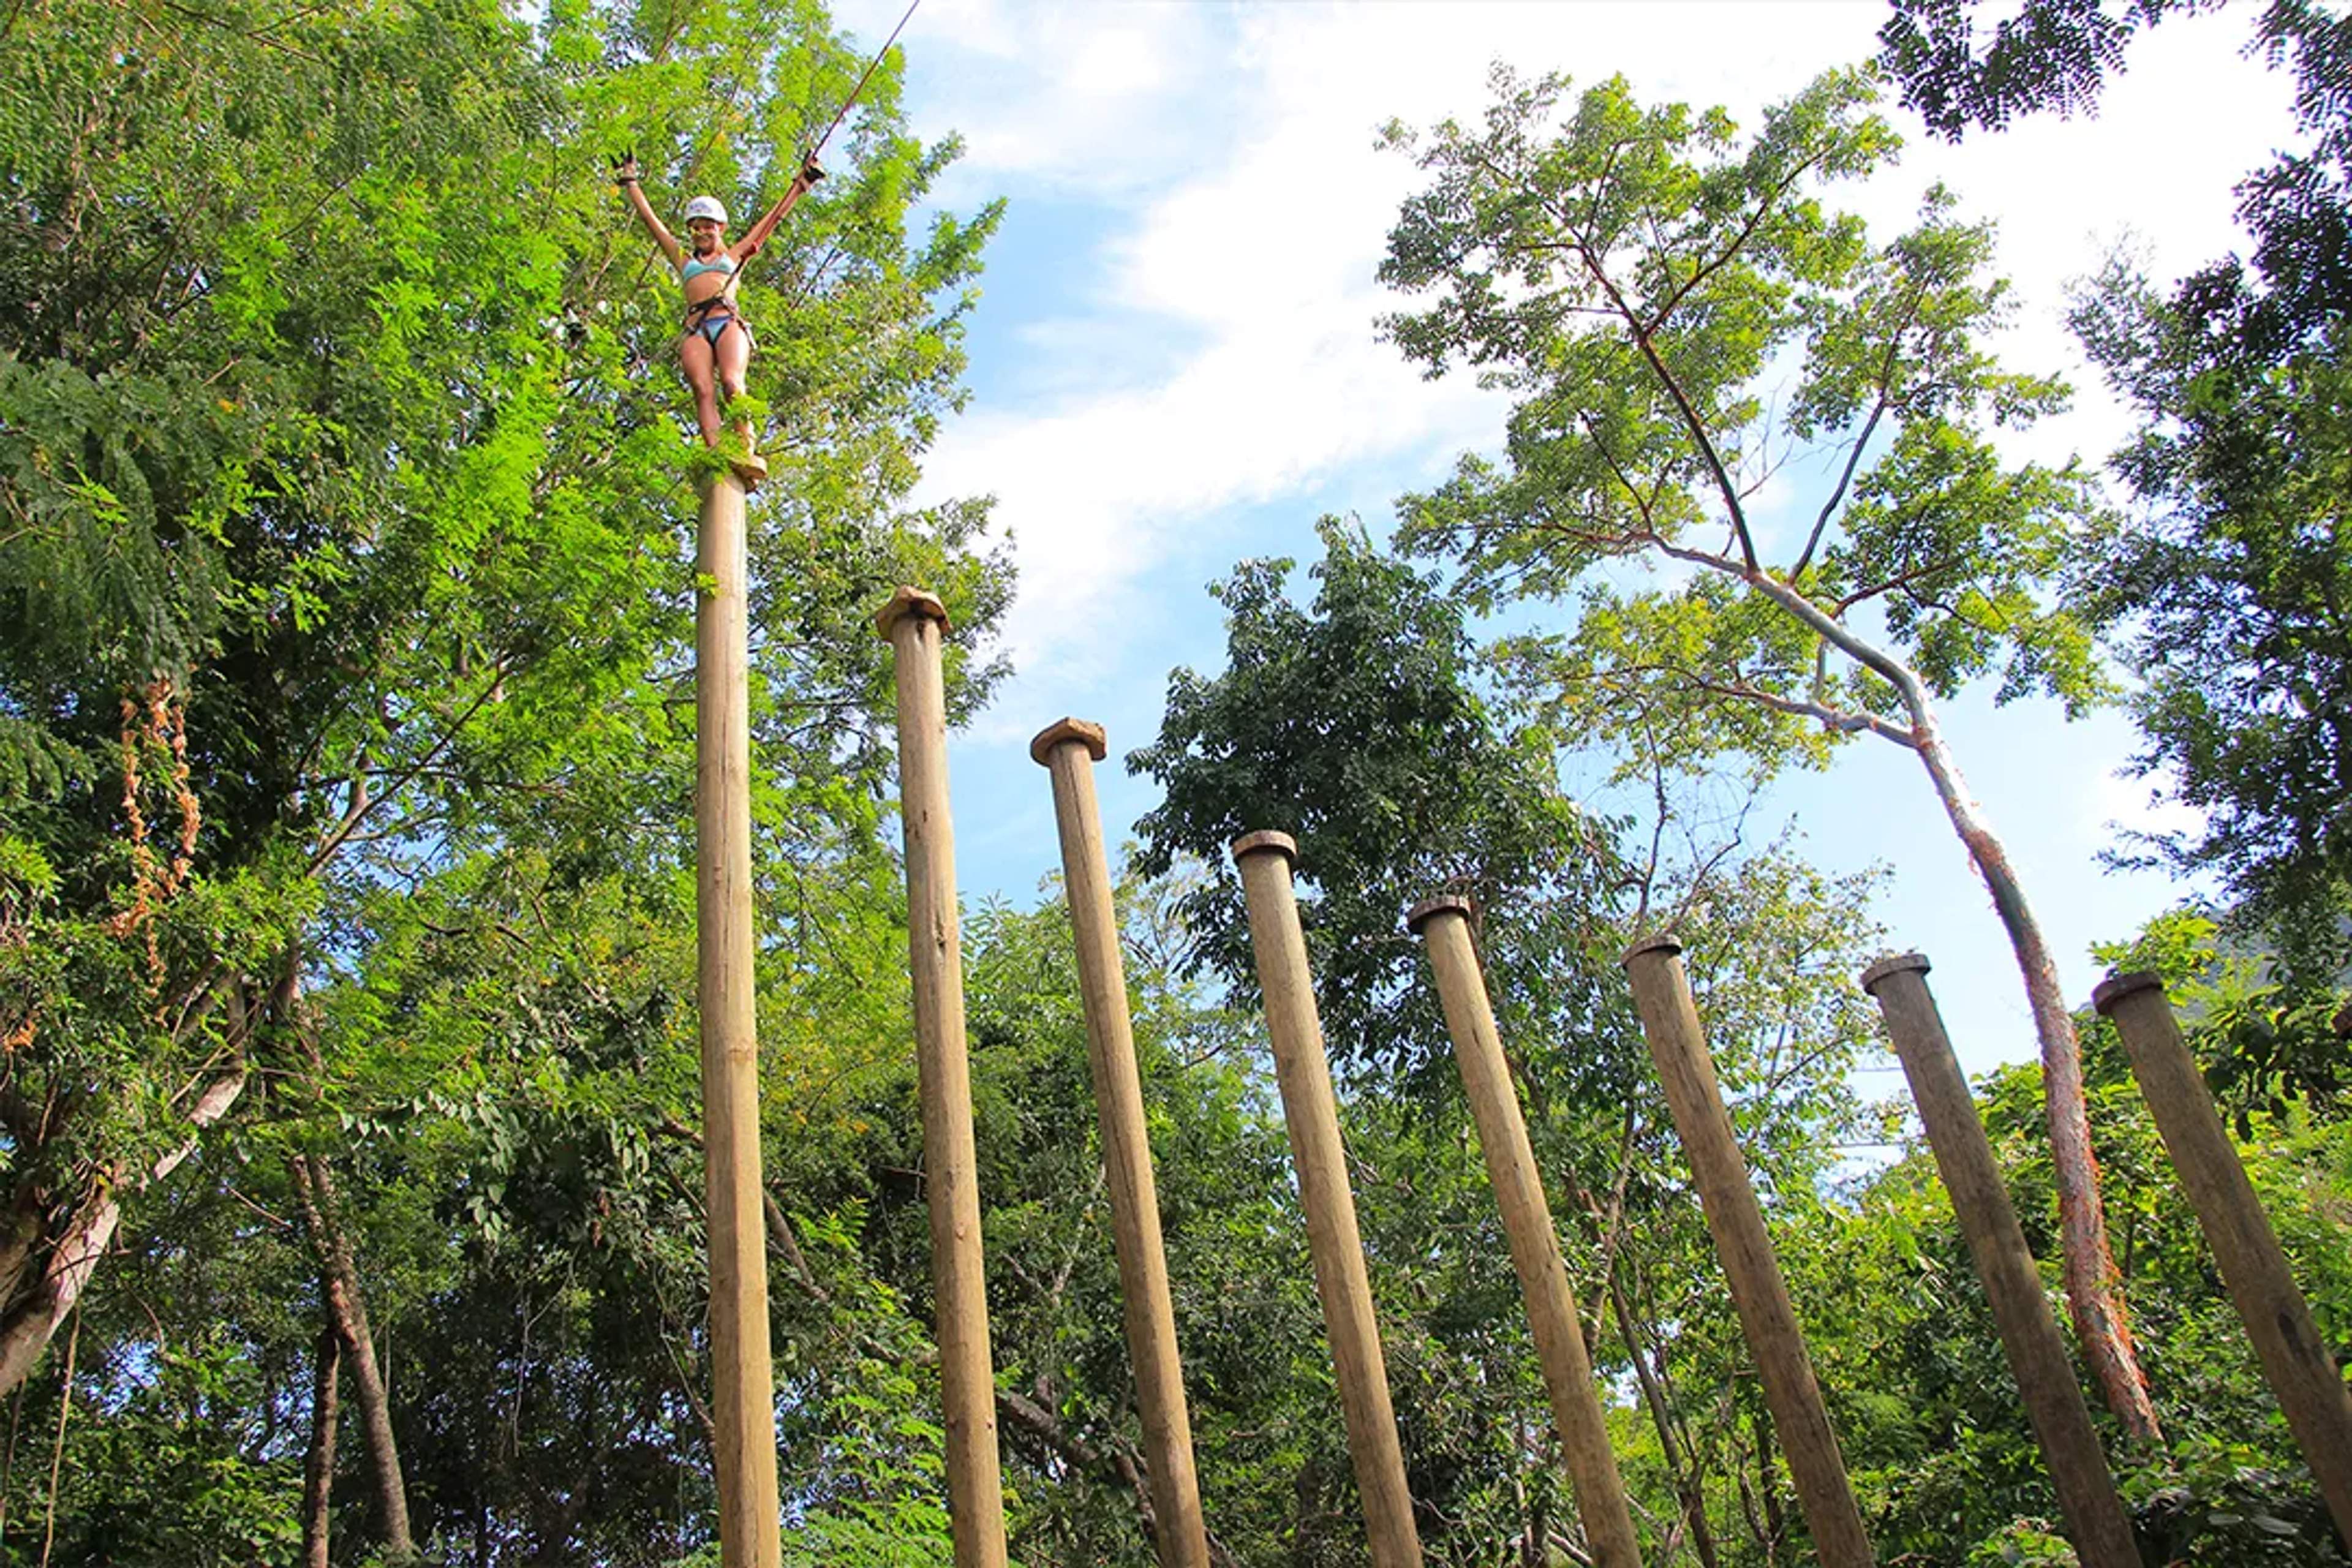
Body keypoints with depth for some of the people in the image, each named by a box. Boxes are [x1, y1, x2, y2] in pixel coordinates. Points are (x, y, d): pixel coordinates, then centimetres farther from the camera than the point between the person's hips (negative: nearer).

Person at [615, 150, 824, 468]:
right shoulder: (684, 259, 32)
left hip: (729, 322, -1)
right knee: (703, 390, -23)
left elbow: (776, 216, 31)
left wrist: (801, 182, 33)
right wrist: (629, 182, 43)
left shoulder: (733, 255, 29)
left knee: (731, 382, -27)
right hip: (695, 329, 1)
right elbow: (650, 219, 38)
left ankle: (746, 451, -39)